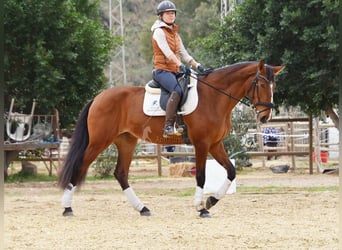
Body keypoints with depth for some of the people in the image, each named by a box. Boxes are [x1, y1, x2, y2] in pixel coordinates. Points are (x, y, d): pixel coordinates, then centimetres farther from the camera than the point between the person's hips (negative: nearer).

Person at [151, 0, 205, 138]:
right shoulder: (159, 31, -4)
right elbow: (167, 52, -18)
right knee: (177, 91, -33)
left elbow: (184, 54, 19)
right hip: (162, 70, -9)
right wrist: (181, 65, -30)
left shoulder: (175, 34, 22)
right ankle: (169, 127, -37)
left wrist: (197, 66, 4)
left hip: (175, 71, 9)